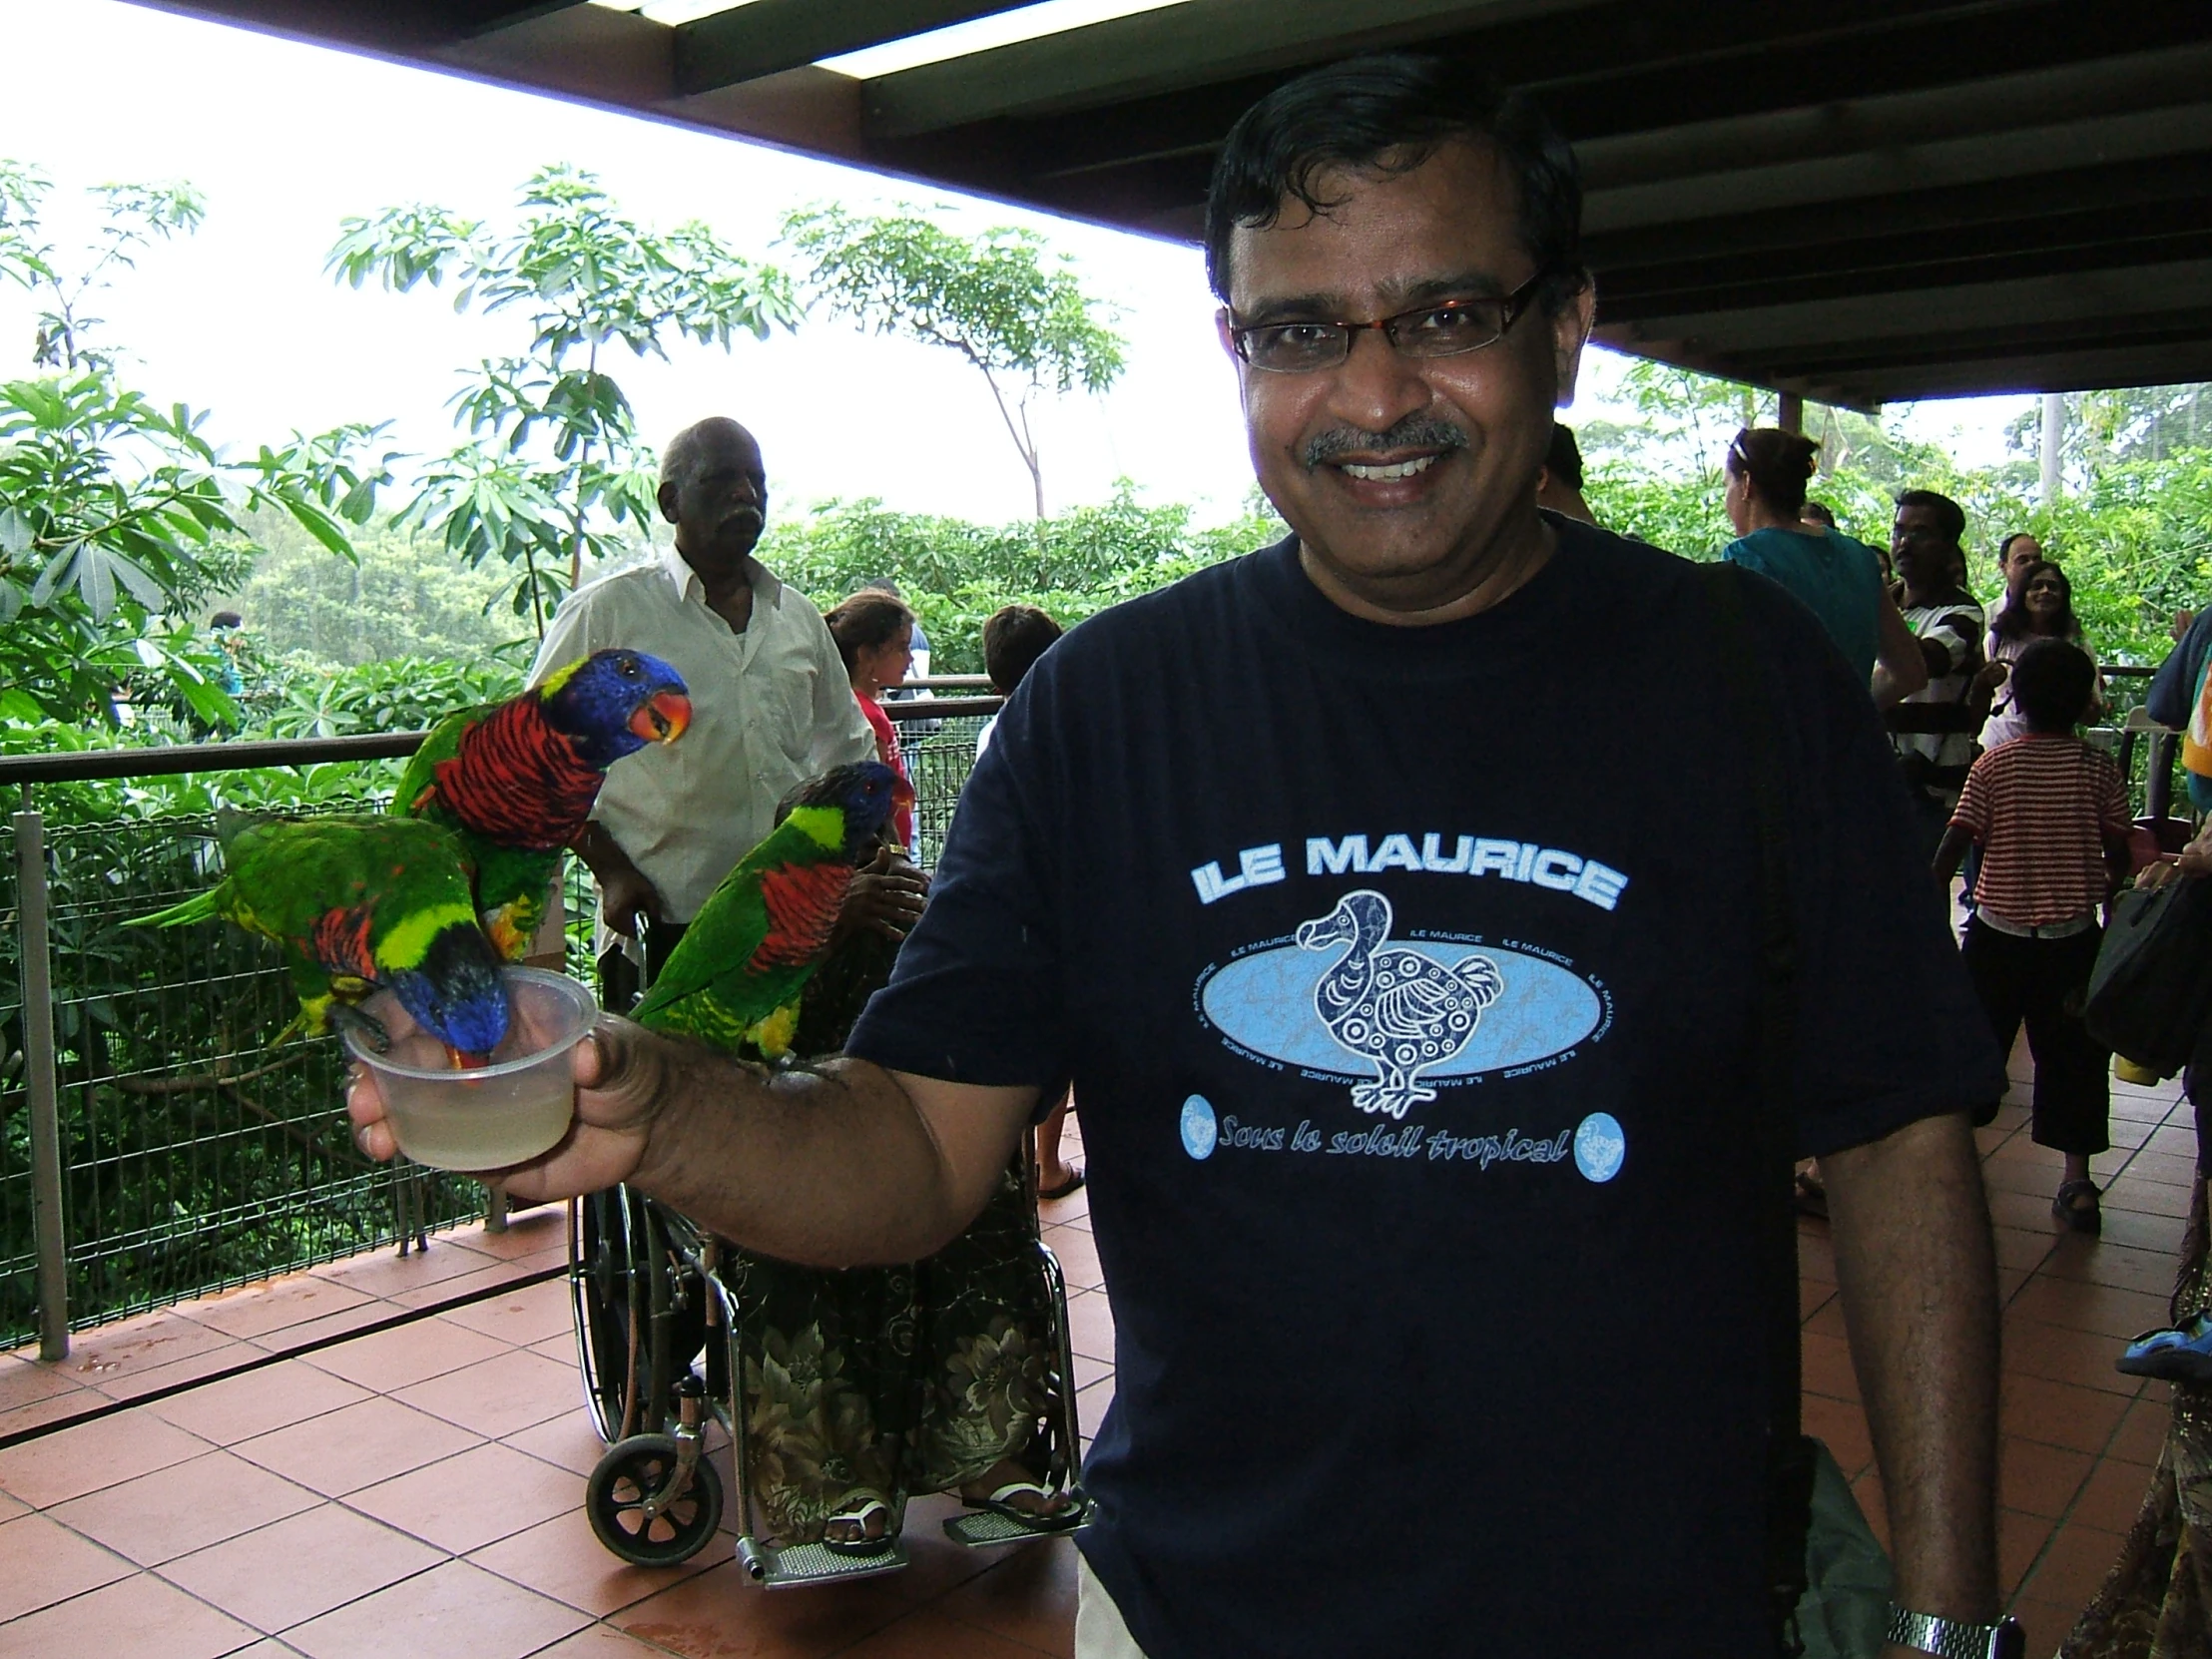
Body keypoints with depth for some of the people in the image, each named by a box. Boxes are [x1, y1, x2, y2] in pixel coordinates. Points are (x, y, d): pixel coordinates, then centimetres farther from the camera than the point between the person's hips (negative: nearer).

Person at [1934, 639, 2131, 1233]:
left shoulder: (1992, 766, -8)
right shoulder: (2099, 769, -4)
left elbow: (1954, 845, -10)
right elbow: (2119, 856, -1)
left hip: (1997, 932, -1)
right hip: (2073, 936, 1)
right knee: (2072, 1053, 9)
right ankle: (2077, 1182, 10)